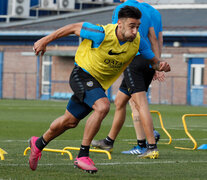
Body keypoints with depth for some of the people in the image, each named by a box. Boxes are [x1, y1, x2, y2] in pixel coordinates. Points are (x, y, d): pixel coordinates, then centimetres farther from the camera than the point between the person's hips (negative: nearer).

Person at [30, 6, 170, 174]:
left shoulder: (138, 42, -15)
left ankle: (38, 144, 45)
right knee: (103, 106, -32)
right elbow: (74, 27, -14)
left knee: (69, 122, 19)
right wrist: (45, 40, -7)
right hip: (82, 75, -6)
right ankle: (82, 156, -22)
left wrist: (161, 65, -27)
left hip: (99, 83, 6)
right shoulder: (102, 34, -28)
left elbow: (153, 61, -2)